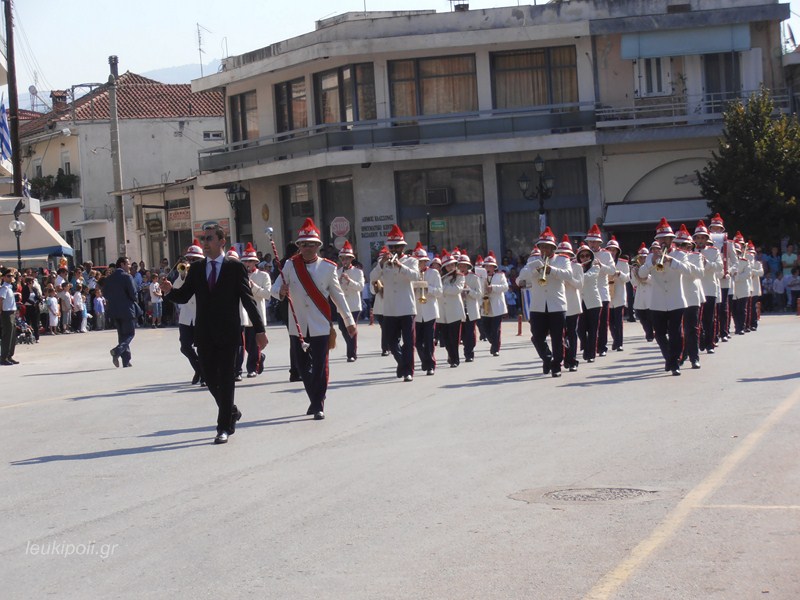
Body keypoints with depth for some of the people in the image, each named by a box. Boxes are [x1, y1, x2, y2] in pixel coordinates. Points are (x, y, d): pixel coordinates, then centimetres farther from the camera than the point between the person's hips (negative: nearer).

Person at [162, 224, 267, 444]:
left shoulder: (235, 267, -2)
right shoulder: (196, 269, 9)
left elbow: (248, 300, -4)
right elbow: (183, 296, 6)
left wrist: (259, 330, -7)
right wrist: (169, 291, -16)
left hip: (228, 334, -4)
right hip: (205, 334, 4)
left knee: (226, 379, -2)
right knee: (211, 379, 8)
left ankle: (224, 427, 2)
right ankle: (231, 412, 31)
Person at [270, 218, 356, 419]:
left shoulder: (328, 267, -1)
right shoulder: (290, 265, 2)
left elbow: (338, 295, 6)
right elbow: (275, 288, 0)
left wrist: (349, 320, 6)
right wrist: (281, 292, -24)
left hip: (320, 326, -2)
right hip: (297, 326, 2)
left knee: (320, 367, -3)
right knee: (303, 366, 10)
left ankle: (319, 406, 5)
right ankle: (314, 399, 27)